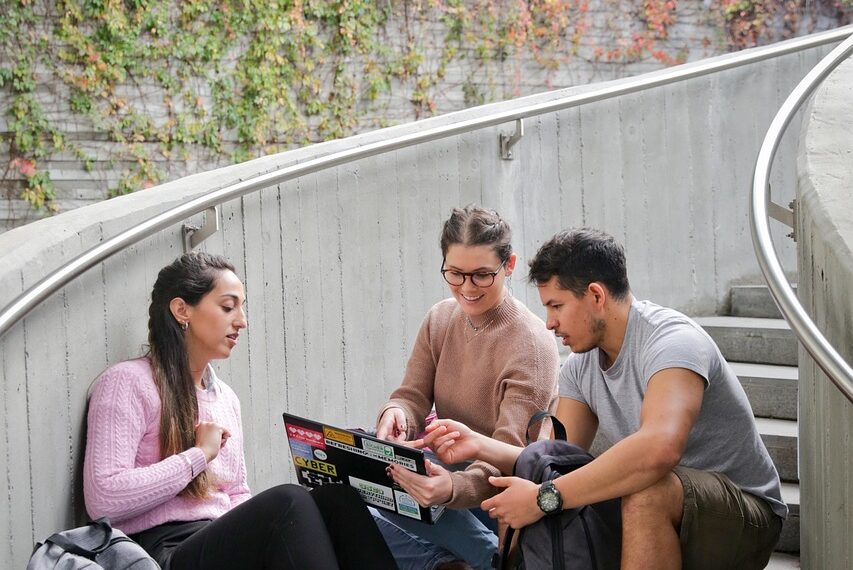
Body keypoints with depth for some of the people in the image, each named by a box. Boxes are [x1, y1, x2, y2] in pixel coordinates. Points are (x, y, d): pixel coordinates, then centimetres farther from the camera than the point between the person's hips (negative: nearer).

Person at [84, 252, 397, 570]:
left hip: (227, 543, 7)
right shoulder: (128, 382, -2)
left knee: (336, 499, -22)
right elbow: (103, 500, -14)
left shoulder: (226, 398, 21)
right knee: (287, 501, -33)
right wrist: (199, 455, -9)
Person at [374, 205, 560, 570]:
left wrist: (454, 488, -47)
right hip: (449, 471, 7)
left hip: (504, 495, -7)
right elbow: (413, 397, -2)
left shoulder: (531, 344, -18)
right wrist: (396, 414, -29)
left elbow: (511, 453, -26)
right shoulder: (439, 320, 2)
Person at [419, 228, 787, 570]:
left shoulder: (672, 341, -23)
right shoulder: (580, 367, 5)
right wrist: (478, 445, -15)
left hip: (746, 516, -7)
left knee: (646, 492, -37)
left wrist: (544, 498, -38)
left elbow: (659, 448, -41)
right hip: (659, 512, 7)